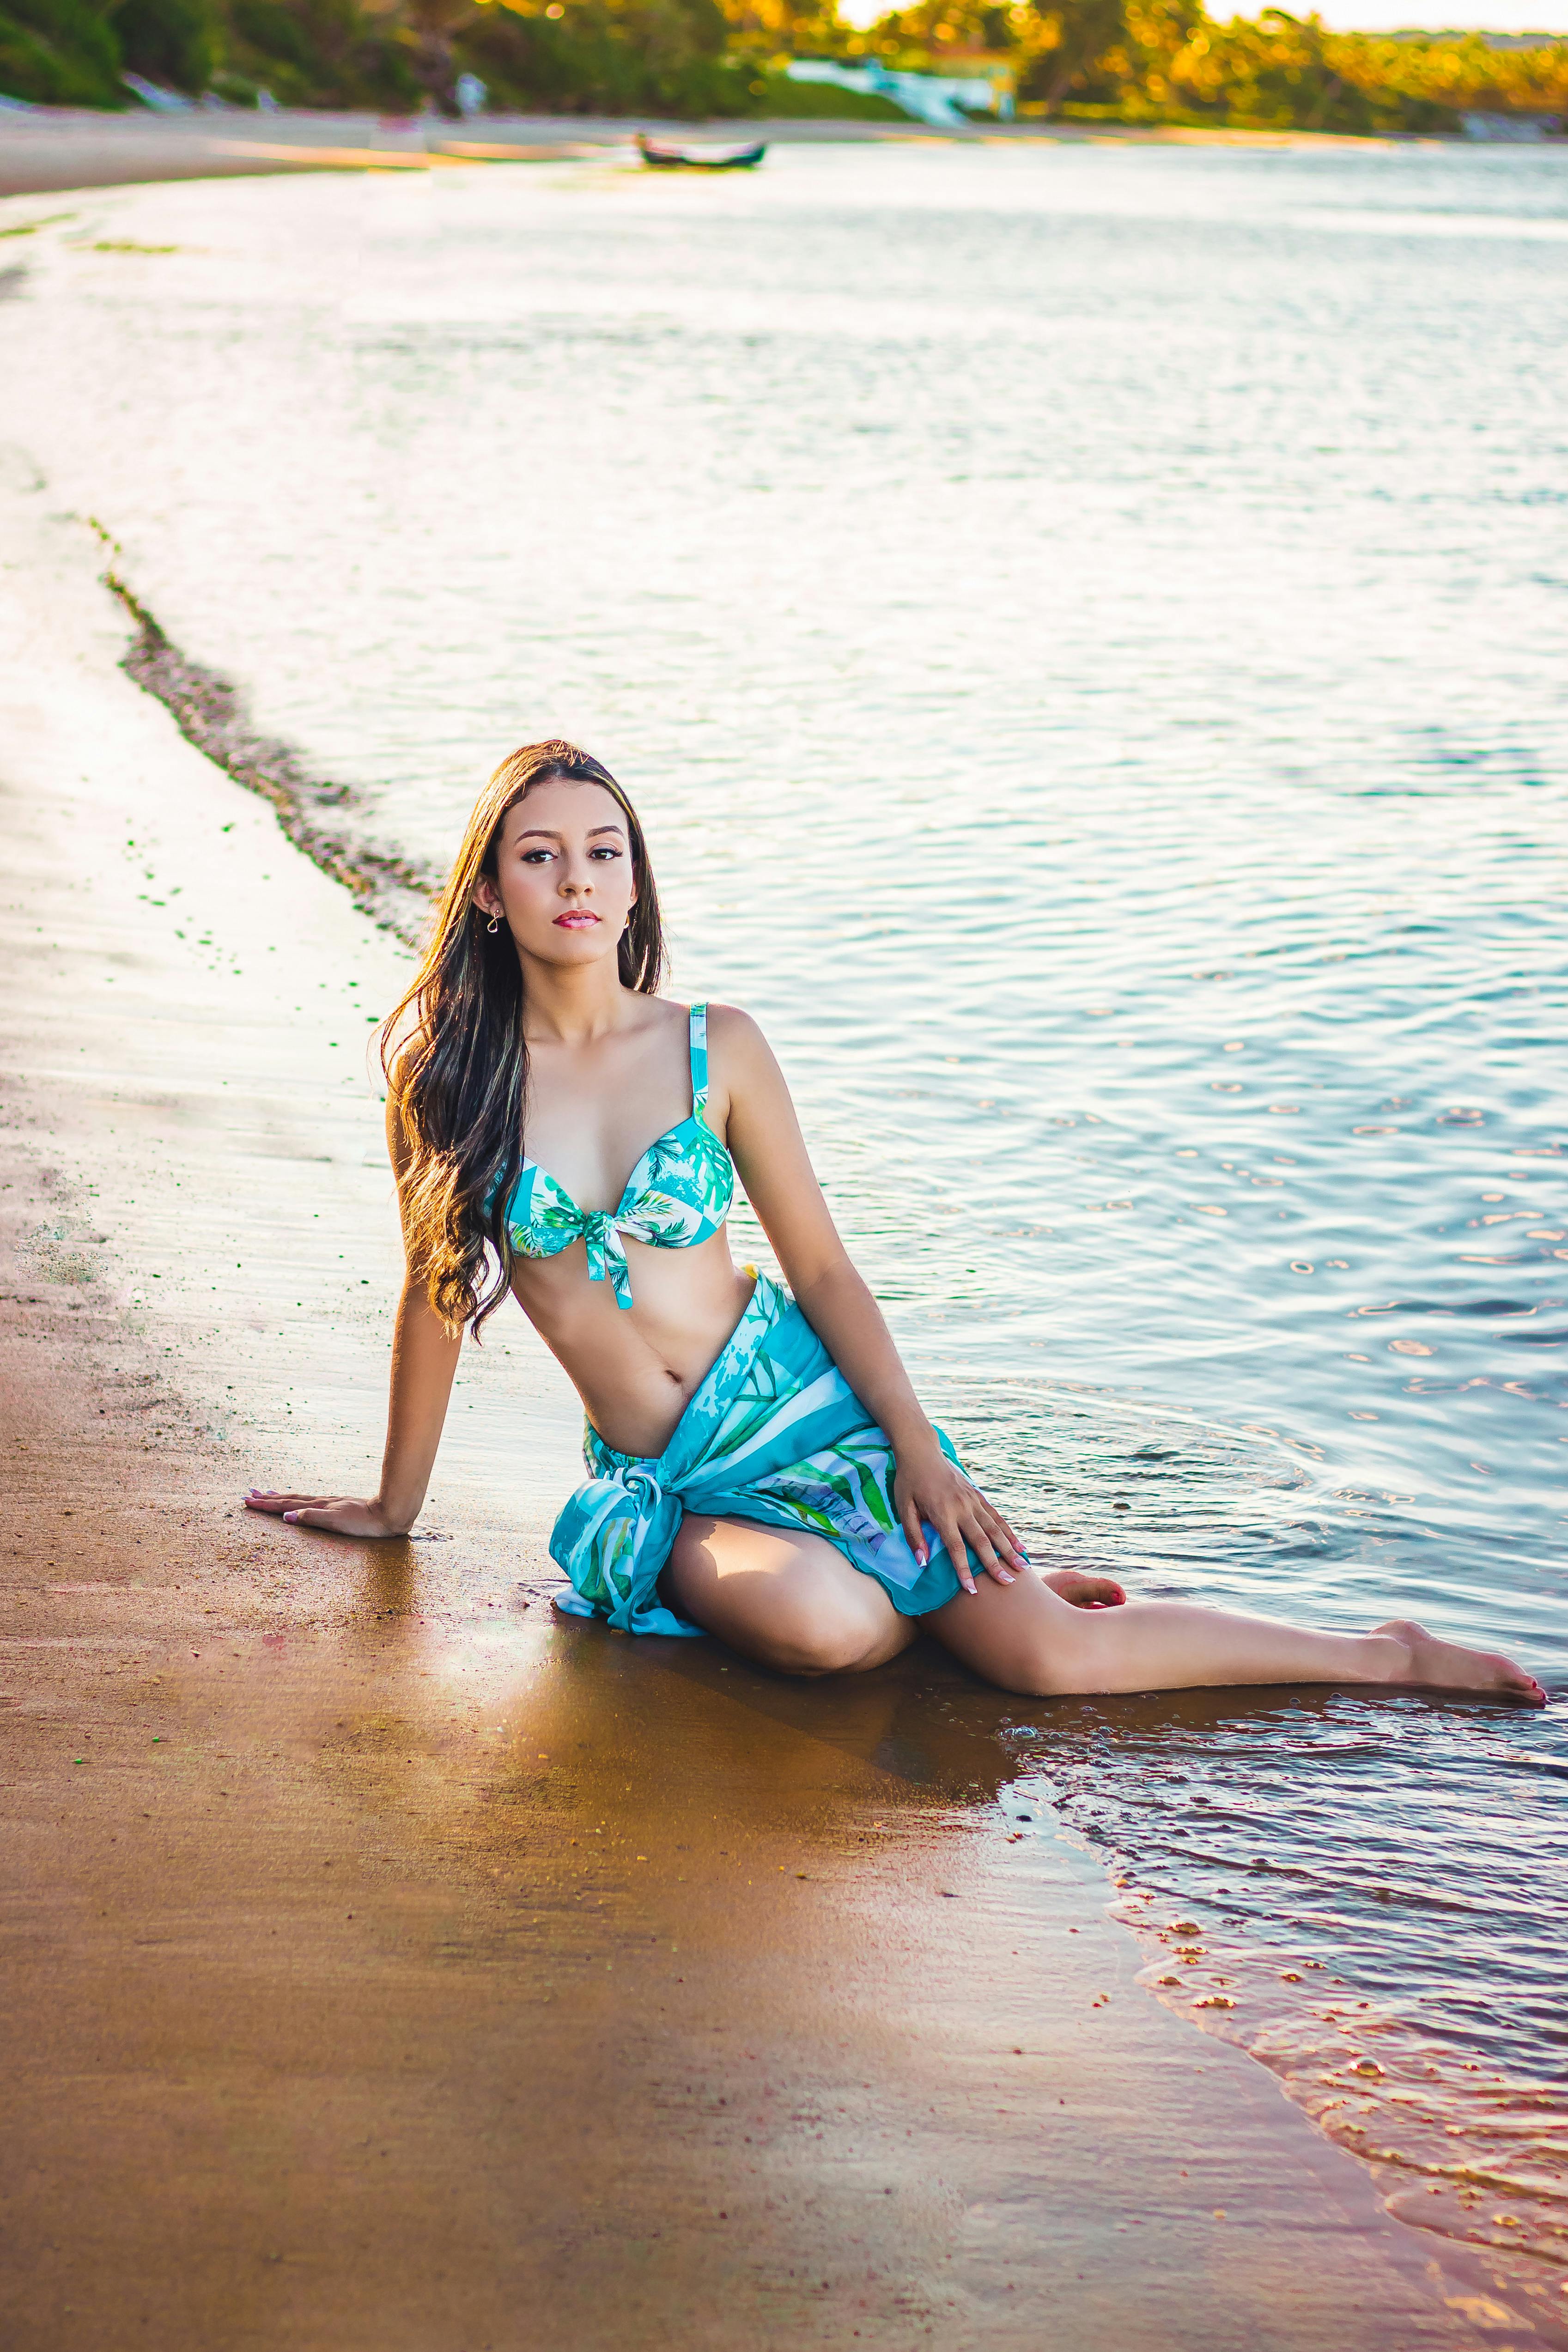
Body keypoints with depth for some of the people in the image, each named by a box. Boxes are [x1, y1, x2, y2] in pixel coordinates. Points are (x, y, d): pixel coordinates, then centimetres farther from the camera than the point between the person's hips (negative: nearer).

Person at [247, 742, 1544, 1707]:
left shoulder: (715, 1047, -3)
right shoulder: (441, 1072, -4)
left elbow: (821, 1263, 3)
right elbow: (435, 1294, 6)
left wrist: (917, 1448, -4)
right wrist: (396, 1503, 14)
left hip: (796, 1403, 0)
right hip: (653, 1482, 0)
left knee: (1048, 1653, -16)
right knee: (818, 1626, -34)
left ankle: (1385, 1654, 5)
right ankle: (947, 1582, 1)